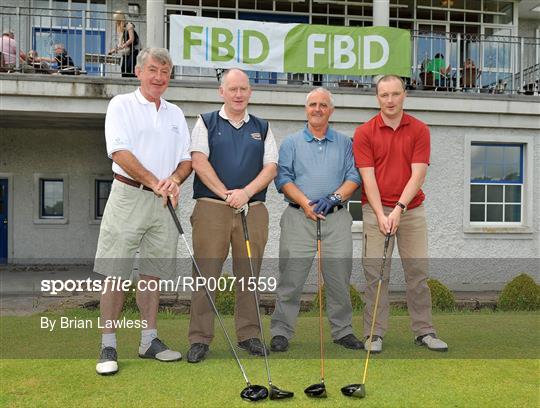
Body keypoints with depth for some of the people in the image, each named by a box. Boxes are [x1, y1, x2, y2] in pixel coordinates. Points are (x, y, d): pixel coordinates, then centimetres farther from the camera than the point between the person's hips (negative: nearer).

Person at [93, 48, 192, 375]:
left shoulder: (176, 113, 16)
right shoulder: (122, 105, 2)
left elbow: (187, 158, 12)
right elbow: (120, 152, -11)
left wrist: (174, 180, -9)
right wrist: (154, 182, -20)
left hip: (165, 201, 5)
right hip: (129, 196, -4)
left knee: (153, 273, 9)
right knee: (116, 274, -4)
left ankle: (150, 340, 17)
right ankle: (108, 346, 3)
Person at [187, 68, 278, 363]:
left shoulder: (262, 128, 17)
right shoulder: (206, 123, 10)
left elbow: (270, 167, 6)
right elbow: (199, 161, -3)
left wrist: (246, 192, -10)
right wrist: (225, 193, -12)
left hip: (253, 210, 3)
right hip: (211, 208, -2)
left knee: (249, 275, 5)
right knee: (206, 274, -4)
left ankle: (249, 334, 16)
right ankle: (199, 338, 3)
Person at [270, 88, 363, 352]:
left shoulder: (345, 143, 16)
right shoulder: (291, 143, 12)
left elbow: (354, 176, 6)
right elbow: (283, 178, 1)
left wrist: (334, 197, -11)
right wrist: (305, 203, -12)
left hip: (336, 218, 2)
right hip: (298, 217, -1)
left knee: (339, 278, 4)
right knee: (291, 278, -3)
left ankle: (343, 331, 17)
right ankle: (281, 332, 4)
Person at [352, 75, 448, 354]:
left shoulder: (420, 130, 1)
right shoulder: (364, 132, -2)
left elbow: (418, 174, -7)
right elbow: (368, 177, -8)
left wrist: (399, 208, -19)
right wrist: (380, 214, -18)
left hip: (411, 209, 2)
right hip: (376, 210, -1)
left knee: (418, 271, 6)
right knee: (375, 273, -1)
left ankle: (423, 331, 16)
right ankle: (375, 333, 8)